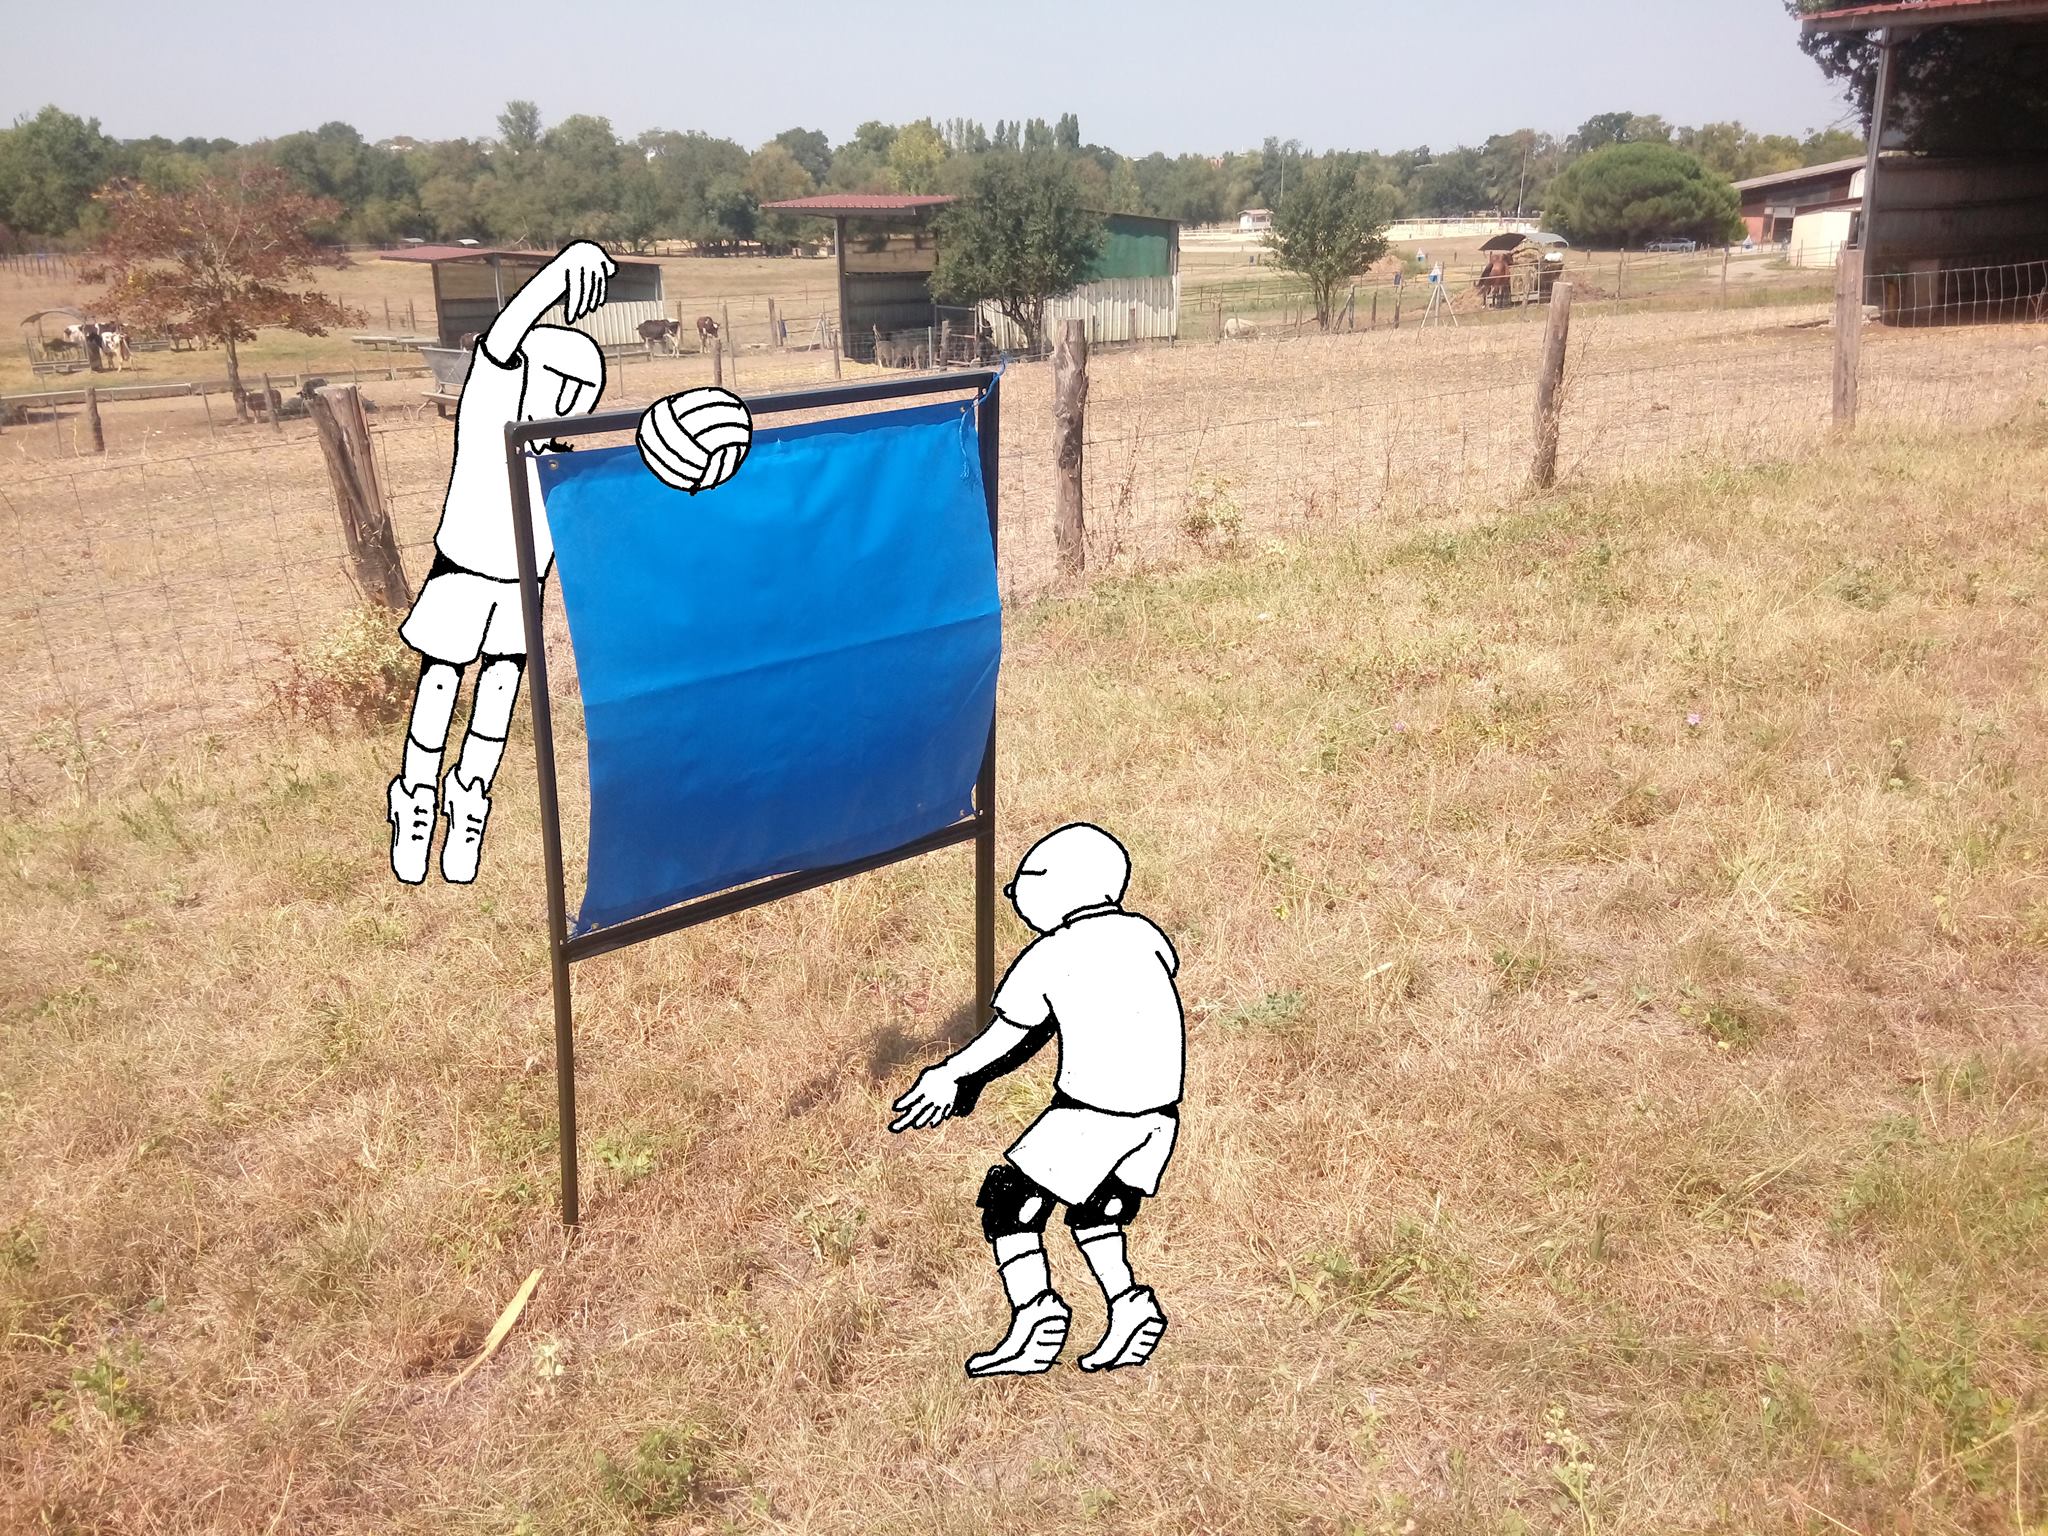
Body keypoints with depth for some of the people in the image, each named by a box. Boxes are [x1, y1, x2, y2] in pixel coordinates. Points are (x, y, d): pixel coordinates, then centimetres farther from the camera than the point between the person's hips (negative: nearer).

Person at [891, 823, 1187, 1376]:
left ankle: (1036, 1316, -4)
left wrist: (948, 1076, 15)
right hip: (1160, 1108, 6)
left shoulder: (1048, 956, -7)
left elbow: (1001, 1040, -1)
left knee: (1009, 1202, 9)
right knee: (1095, 1211, 26)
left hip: (1093, 1110, -6)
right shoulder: (1145, 935, 7)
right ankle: (1129, 1308, 10)